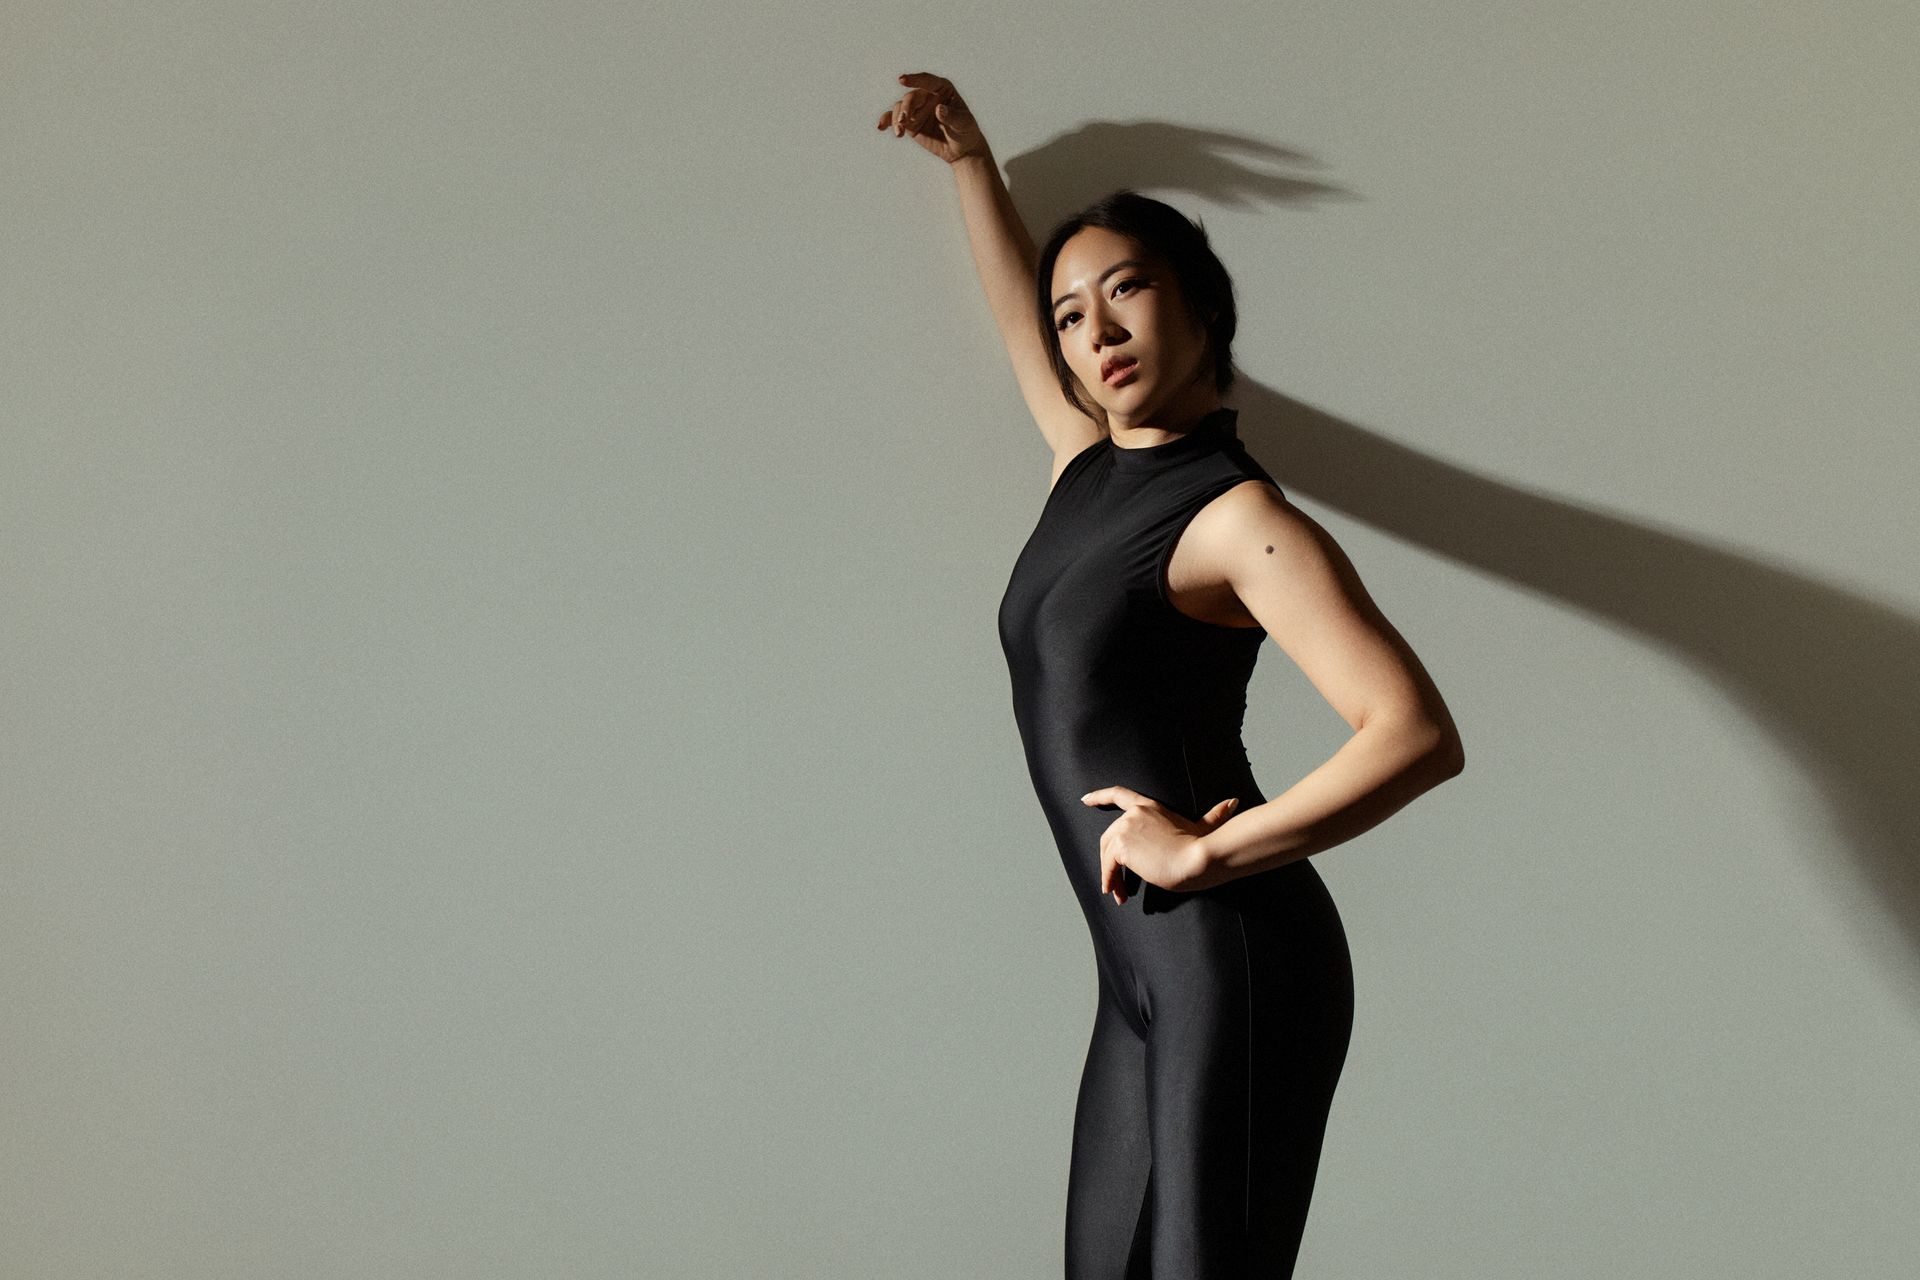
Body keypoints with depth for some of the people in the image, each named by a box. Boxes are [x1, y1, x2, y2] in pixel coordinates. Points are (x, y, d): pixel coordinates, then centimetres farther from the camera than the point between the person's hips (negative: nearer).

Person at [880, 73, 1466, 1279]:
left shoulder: (1235, 514, -10)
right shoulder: (1086, 470, 12)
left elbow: (1418, 735, -20)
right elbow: (1020, 319, 34)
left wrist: (1204, 852, -17)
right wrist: (970, 160, 35)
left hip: (1233, 961, -7)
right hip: (1144, 967, 8)